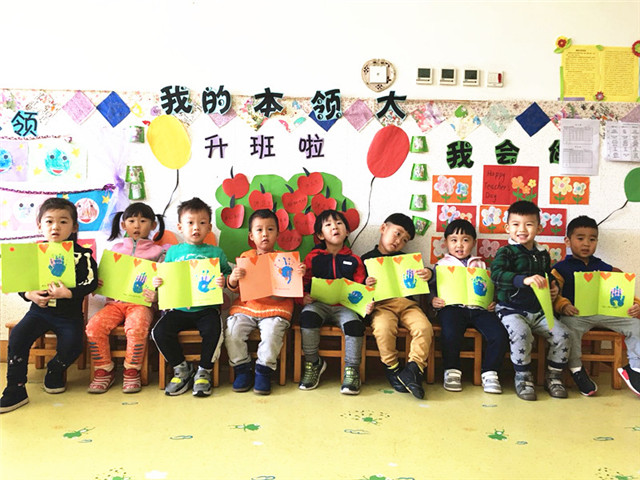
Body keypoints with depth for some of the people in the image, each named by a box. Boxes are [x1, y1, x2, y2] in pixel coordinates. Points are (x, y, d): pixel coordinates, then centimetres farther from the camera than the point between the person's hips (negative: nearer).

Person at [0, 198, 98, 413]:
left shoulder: (81, 254, -4)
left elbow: (90, 283, -10)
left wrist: (67, 293, -23)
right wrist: (30, 295, -12)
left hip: (69, 312, -2)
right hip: (40, 309, 3)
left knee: (71, 345, -22)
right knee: (18, 335, -20)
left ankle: (55, 371, 14)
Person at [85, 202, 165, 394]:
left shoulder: (157, 252, 9)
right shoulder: (116, 249, 19)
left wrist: (155, 296, -16)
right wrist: (95, 283, 1)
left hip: (140, 303, -3)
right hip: (114, 301, 4)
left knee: (136, 327, -33)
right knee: (94, 326, -22)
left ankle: (132, 371, -11)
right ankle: (104, 370, -4)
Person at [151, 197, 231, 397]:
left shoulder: (215, 252, 8)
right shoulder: (173, 251, 13)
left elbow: (228, 273, 7)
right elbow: (164, 275, 17)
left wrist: (224, 281, -15)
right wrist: (156, 281, -4)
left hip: (207, 308, -2)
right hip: (179, 309, 2)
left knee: (213, 330, -30)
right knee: (159, 331, -20)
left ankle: (204, 372, -3)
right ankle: (182, 368, 4)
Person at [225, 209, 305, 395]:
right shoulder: (245, 257, 12)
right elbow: (235, 288, 10)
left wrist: (297, 275, -13)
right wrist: (233, 280, -13)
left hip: (275, 308, -2)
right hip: (246, 306, 2)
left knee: (272, 331, -28)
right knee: (231, 330, -19)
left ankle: (264, 371, -7)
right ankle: (242, 370, 1)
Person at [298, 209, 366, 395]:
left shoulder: (354, 260, 13)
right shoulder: (312, 258, 11)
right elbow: (303, 284, 10)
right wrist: (304, 297, -10)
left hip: (345, 305, 0)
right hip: (319, 303, 0)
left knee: (354, 323, -31)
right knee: (308, 315, -33)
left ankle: (352, 369, -11)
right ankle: (313, 363, -11)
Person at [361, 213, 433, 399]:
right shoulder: (367, 258, 15)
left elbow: (421, 283, 14)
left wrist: (428, 275, -9)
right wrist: (366, 285, -15)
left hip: (407, 302, 3)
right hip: (382, 304, -3)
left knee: (424, 328, -26)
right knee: (383, 329, -33)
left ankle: (413, 369, -18)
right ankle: (392, 370, -13)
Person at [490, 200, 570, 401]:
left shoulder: (542, 254, 13)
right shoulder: (506, 253, -7)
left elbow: (548, 277, 29)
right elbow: (497, 274, -27)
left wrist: (553, 288, 5)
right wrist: (525, 280, -40)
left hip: (539, 310, 6)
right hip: (512, 309, -5)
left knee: (562, 334, -11)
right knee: (521, 334, -31)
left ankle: (553, 376, 9)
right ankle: (523, 377, -9)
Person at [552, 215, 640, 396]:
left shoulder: (603, 268, 19)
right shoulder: (561, 268, 6)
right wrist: (564, 306, -24)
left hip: (605, 312, 4)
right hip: (576, 314, -4)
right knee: (570, 327, -36)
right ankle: (576, 369, -12)